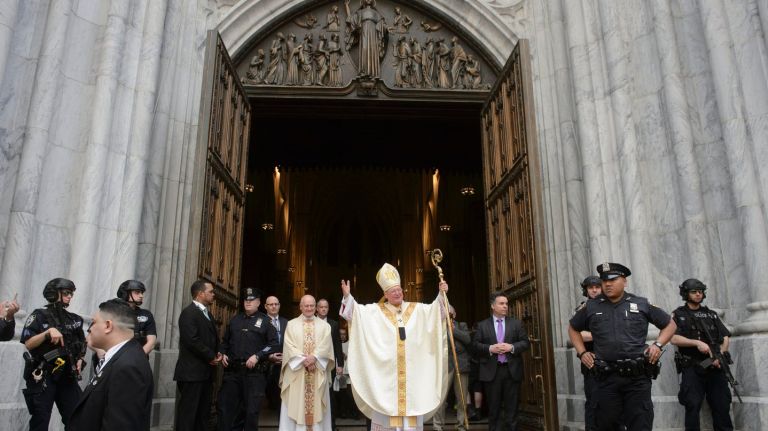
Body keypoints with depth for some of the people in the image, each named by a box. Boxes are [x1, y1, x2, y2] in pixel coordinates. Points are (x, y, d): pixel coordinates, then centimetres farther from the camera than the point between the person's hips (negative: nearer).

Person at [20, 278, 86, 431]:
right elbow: (28, 344, -12)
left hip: (67, 376, 4)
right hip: (42, 376, -4)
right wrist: (48, 332, -24)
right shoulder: (39, 316, -4)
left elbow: (81, 344, 21)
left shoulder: (75, 319, 10)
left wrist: (80, 359, 4)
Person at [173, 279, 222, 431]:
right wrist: (211, 356, -12)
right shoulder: (189, 312, -12)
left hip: (206, 371, 9)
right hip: (192, 371, -9)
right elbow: (192, 340, -20)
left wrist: (217, 354, 4)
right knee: (188, 411, -3)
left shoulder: (207, 313, 17)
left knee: (204, 412, 11)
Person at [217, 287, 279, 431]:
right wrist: (223, 354, 4)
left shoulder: (265, 321, 2)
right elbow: (225, 340, 22)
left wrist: (257, 356, -14)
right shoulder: (235, 319, 14)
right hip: (232, 370, 4)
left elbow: (274, 344, -5)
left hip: (255, 372, -3)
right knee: (225, 407, 6)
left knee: (252, 410, 4)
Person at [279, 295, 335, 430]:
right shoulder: (291, 324, 8)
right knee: (296, 404, -1)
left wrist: (314, 357, -17)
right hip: (296, 371, 0)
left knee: (317, 405, 2)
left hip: (318, 372, 1)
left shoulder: (324, 326, 10)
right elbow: (289, 346, -2)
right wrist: (303, 359, -14)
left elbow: (326, 346, -1)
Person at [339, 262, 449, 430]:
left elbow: (437, 310, 6)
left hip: (412, 371, 2)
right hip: (386, 370, -2)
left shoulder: (417, 309, 10)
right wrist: (347, 296, -18)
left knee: (411, 407, 4)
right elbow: (355, 312, -2)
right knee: (388, 408, -1)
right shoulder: (376, 311, 5)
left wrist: (441, 294, -11)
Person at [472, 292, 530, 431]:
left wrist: (512, 347, -13)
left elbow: (526, 342, 4)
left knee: (512, 407, 5)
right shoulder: (482, 325, 5)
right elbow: (475, 344, 1)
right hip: (491, 371, -1)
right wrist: (490, 348, -15)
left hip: (512, 370, 1)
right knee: (494, 408, 7)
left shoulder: (516, 323, 8)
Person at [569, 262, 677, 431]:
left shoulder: (642, 304, 6)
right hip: (607, 378, 1)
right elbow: (573, 328, 23)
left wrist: (658, 345, 2)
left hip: (638, 377, -1)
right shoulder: (591, 307, 8)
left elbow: (670, 324, 18)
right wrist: (581, 352, 10)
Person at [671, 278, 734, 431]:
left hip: (715, 366, 4)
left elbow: (725, 337, 12)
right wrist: (697, 343, -19)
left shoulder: (711, 314, 18)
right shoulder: (679, 314, 5)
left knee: (722, 406, 1)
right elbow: (674, 338, -7)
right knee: (693, 406, -6)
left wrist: (720, 355, -6)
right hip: (692, 368, -3)